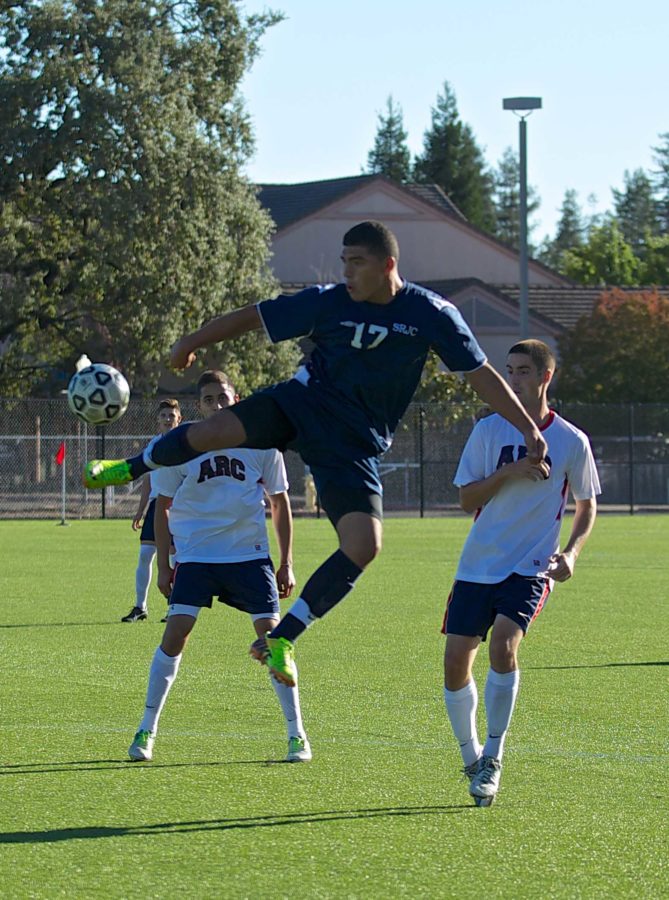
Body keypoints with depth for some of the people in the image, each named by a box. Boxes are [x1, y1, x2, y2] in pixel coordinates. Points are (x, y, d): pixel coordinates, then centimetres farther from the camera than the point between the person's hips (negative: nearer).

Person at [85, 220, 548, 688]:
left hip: (355, 444, 0)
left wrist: (528, 428, -6)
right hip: (304, 402, 0)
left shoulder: (432, 314, -8)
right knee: (214, 431, -23)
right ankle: (135, 467, 11)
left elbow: (482, 373, -3)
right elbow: (253, 317, 3)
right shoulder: (329, 302, -6)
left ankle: (282, 638, -6)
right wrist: (192, 342, 7)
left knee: (365, 544, -19)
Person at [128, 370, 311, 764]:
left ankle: (297, 733, 6)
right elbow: (163, 506, 7)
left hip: (250, 554, 1)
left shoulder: (260, 443, 0)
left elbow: (280, 502, 9)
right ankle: (147, 731, -1)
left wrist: (286, 564, 6)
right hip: (195, 554, -1)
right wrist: (164, 564, 2)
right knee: (176, 632, -13)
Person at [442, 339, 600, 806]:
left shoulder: (571, 441, -1)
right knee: (456, 660, -4)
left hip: (531, 567, -3)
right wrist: (508, 473, -15)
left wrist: (571, 552, -5)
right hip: (478, 564, 3)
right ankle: (472, 759, 18)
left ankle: (492, 757, -10)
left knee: (504, 641, -26)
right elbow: (467, 499, 1)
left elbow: (587, 505, 11)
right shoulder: (489, 430, 2)